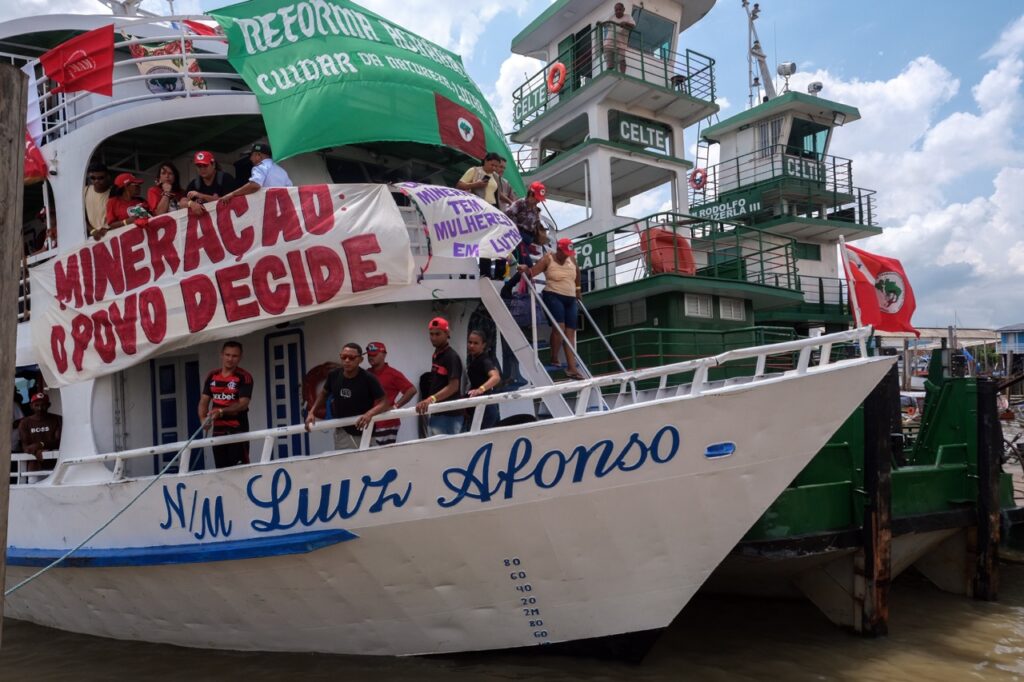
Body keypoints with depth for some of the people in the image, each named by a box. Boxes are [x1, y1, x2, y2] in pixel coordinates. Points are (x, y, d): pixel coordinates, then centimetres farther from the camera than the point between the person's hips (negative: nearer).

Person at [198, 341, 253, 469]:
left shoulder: (244, 377, -7)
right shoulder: (212, 377, 9)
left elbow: (243, 404, -15)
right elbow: (204, 401, 9)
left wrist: (221, 411, -27)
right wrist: (203, 419, -9)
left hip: (238, 429, -5)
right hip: (218, 430, 5)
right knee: (221, 467, 10)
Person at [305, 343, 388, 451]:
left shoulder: (368, 379, -19)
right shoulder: (334, 375, -6)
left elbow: (384, 403, -17)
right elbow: (324, 393, 13)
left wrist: (370, 413, -36)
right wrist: (312, 412, 1)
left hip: (364, 433, -3)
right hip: (342, 432, 3)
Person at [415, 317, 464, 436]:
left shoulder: (452, 357, -13)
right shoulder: (435, 356, 15)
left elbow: (453, 386, -22)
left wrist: (432, 398, -33)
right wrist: (427, 402, 16)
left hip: (449, 415, -9)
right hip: (436, 414, 9)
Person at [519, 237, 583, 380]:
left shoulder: (571, 259, 11)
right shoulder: (548, 259, -4)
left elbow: (577, 272, 31)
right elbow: (533, 272, -16)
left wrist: (578, 288, 29)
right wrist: (525, 269, -37)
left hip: (570, 299, 6)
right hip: (553, 296, -6)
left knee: (570, 332, 0)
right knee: (559, 327, -24)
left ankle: (572, 368, -2)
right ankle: (554, 359, -7)